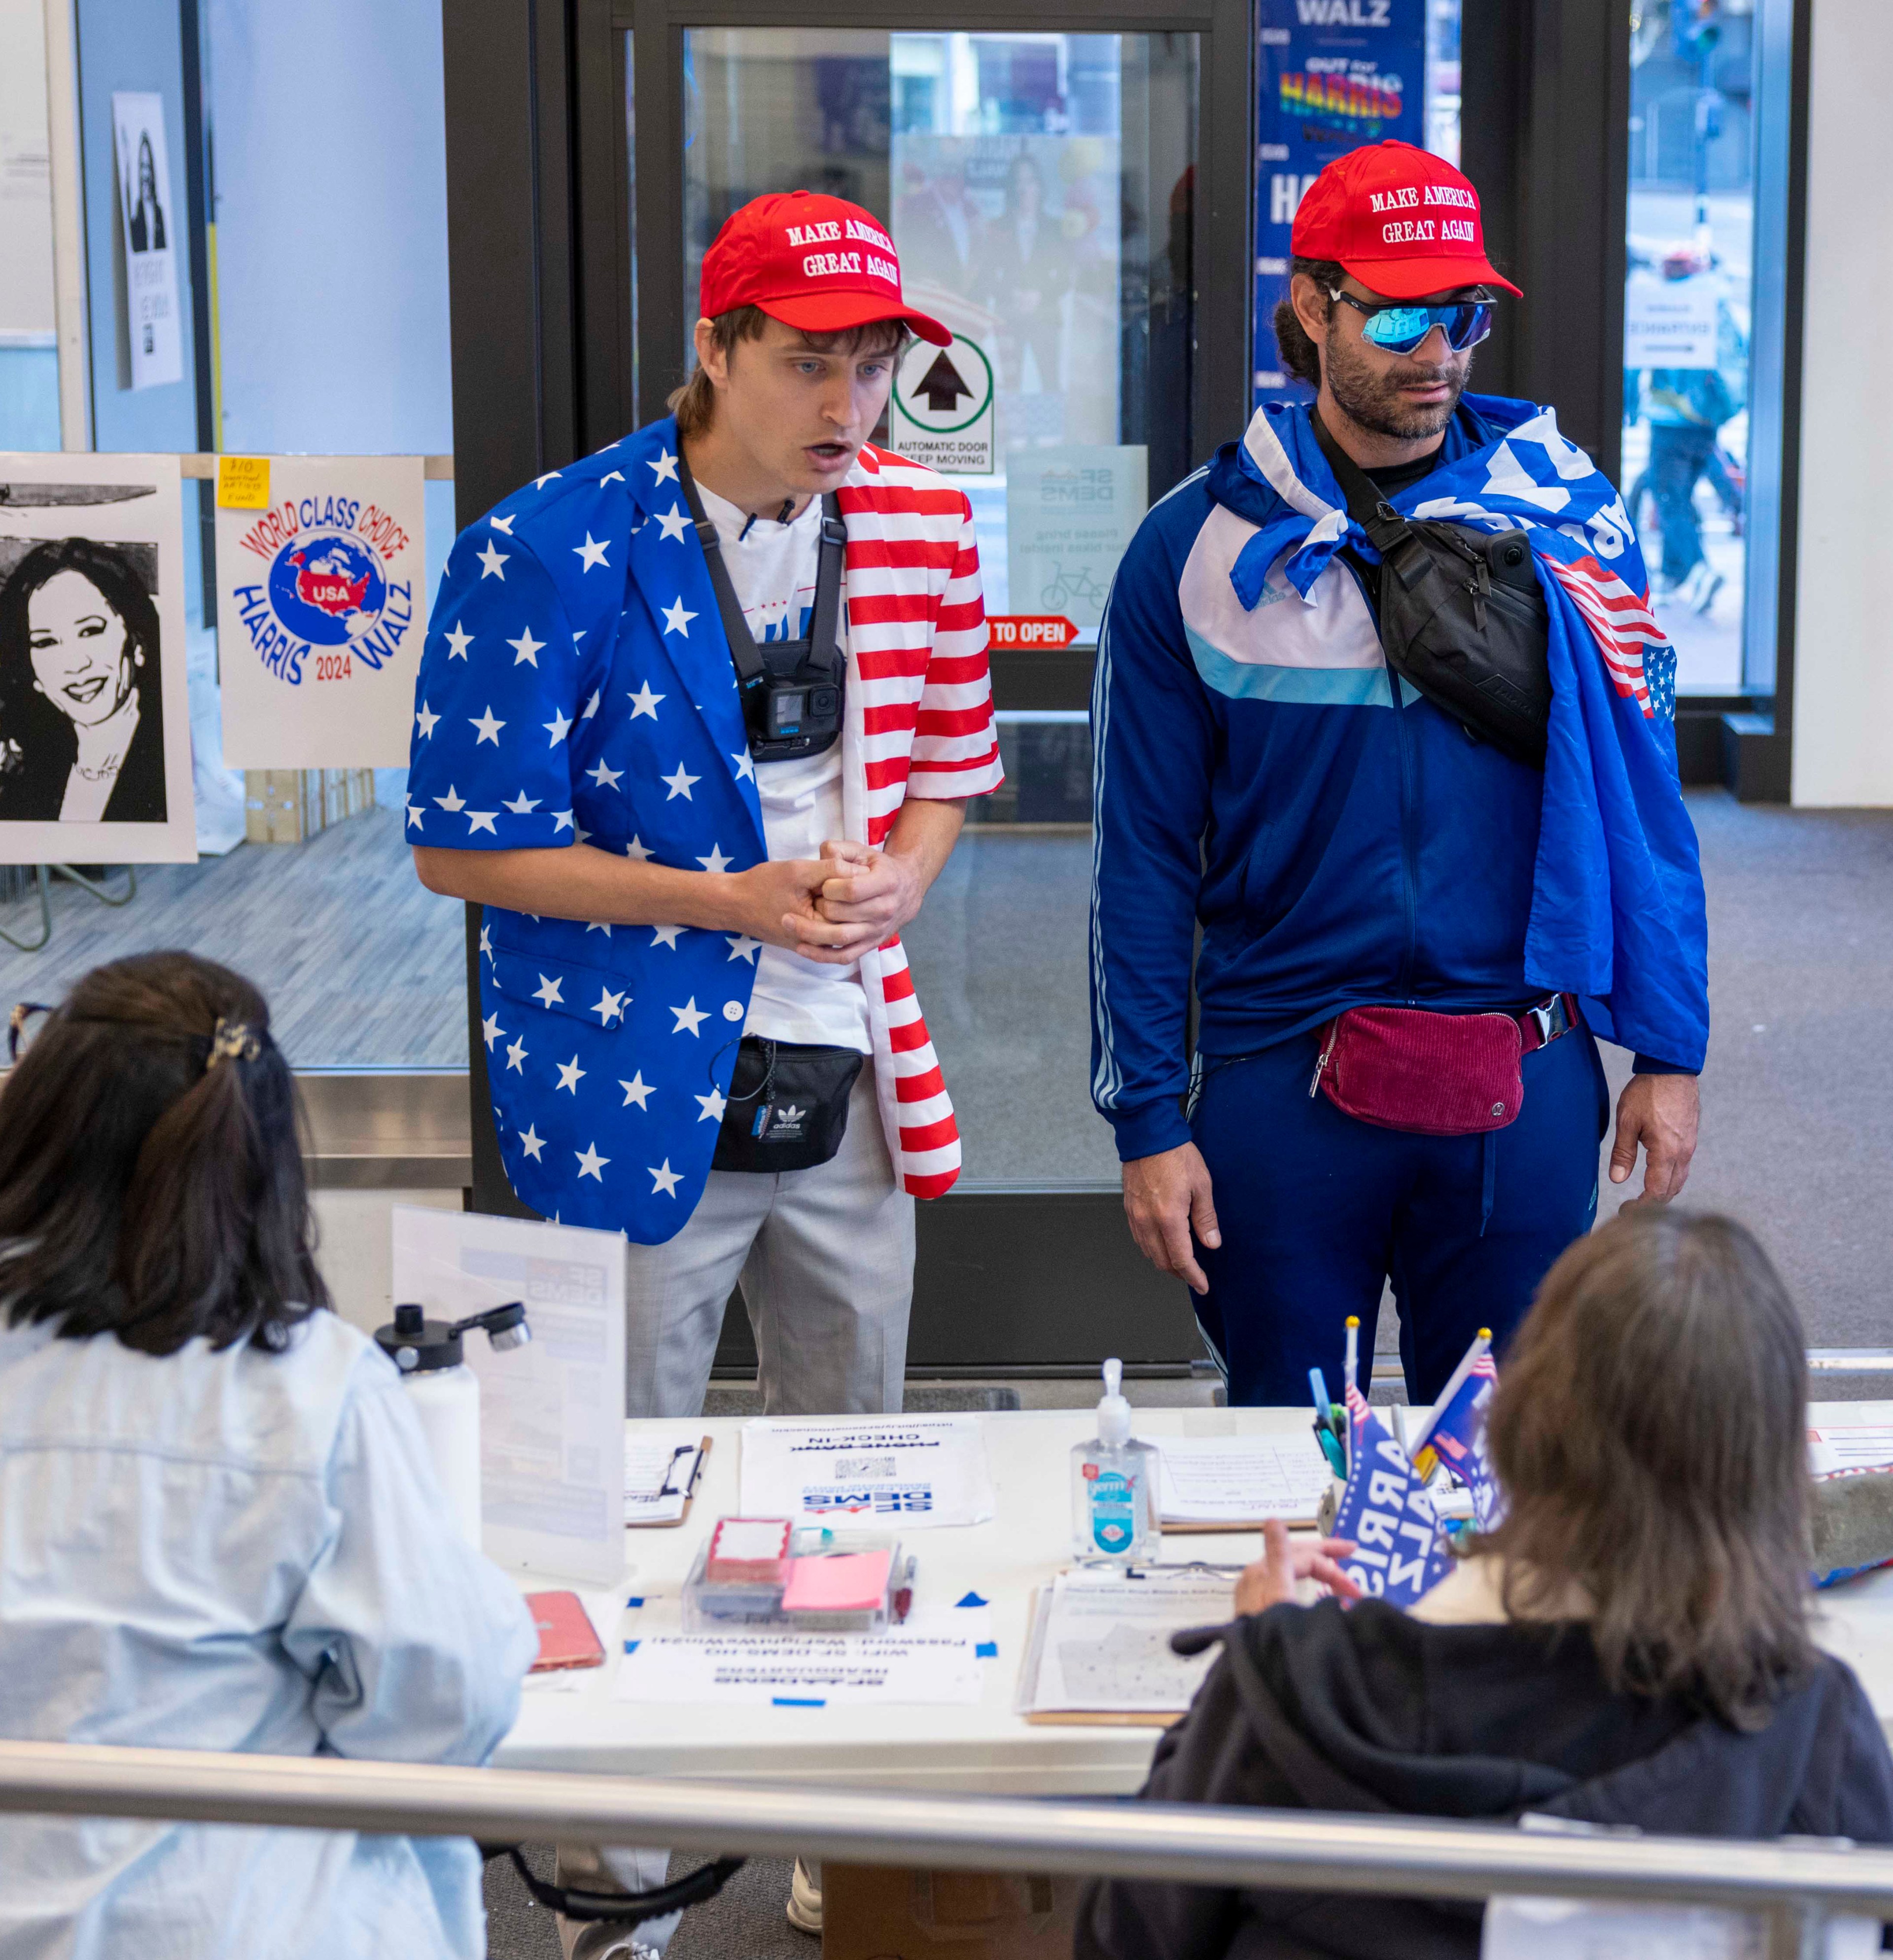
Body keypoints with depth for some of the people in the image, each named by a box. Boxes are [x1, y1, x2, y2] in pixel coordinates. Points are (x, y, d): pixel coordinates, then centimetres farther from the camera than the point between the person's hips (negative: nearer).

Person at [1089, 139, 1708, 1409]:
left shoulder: (1571, 516, 1)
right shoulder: (1195, 549, -2)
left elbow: (1644, 799, 5)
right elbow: (1145, 860, 0)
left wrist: (1670, 1051, 3)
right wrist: (1149, 1121, -2)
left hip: (1526, 1087, 1)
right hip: (1284, 1080, 0)